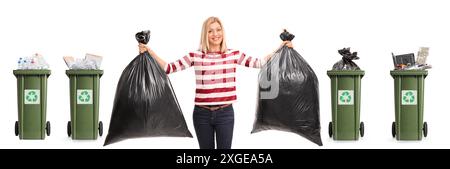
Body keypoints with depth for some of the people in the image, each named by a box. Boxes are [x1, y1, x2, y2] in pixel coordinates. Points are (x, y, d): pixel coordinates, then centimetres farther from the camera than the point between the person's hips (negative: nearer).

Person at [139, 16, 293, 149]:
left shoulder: (234, 55, 3)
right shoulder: (195, 56, 1)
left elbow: (259, 63, -1)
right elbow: (169, 68, -1)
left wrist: (280, 48, -5)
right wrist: (149, 52, -10)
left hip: (225, 113, 0)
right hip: (202, 113, 0)